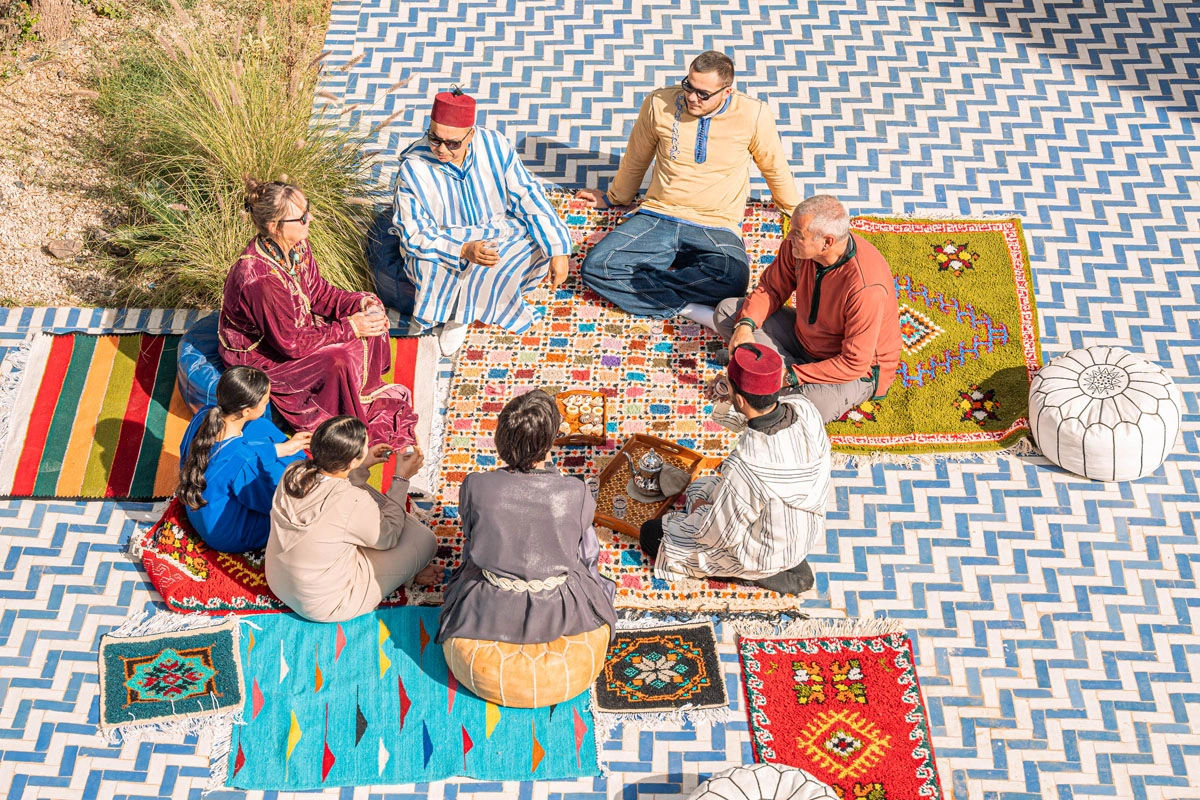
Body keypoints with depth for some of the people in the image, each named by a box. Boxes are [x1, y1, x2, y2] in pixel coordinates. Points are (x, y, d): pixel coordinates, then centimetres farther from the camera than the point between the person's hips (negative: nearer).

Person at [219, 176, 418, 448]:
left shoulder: (296, 246, -12)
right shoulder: (261, 279, -37)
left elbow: (319, 292, 3)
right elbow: (291, 343, -28)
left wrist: (364, 302, -14)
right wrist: (349, 327, -24)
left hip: (293, 325, 9)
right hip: (259, 354, -9)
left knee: (371, 317, -1)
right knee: (338, 361, -29)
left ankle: (367, 396, 15)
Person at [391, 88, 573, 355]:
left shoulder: (494, 145, -15)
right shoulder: (413, 168, -22)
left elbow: (528, 198, -9)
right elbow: (414, 235, -21)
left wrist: (558, 251, -16)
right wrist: (464, 251, -38)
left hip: (498, 234, 4)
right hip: (444, 243, -4)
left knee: (541, 247, -20)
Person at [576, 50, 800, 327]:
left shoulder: (753, 114, -3)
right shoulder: (659, 104, 1)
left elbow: (775, 167, 16)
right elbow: (636, 159, 19)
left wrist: (793, 208, 28)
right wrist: (614, 197, 31)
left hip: (716, 228, -2)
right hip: (657, 218, 3)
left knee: (733, 279, -38)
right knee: (595, 266, -24)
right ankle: (688, 307, -22)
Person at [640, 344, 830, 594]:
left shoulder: (744, 466, -40)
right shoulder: (804, 408, -20)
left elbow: (720, 535, -25)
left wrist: (701, 512, 0)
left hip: (765, 553, -7)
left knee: (652, 534, 9)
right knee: (699, 487, 27)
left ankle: (758, 575, 7)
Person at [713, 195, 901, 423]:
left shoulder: (867, 288, -36)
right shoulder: (798, 246, -17)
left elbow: (854, 364, -31)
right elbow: (771, 287, 0)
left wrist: (790, 377, -31)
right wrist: (745, 325, -19)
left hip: (858, 370, -7)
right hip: (804, 335, 7)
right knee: (726, 311, -3)